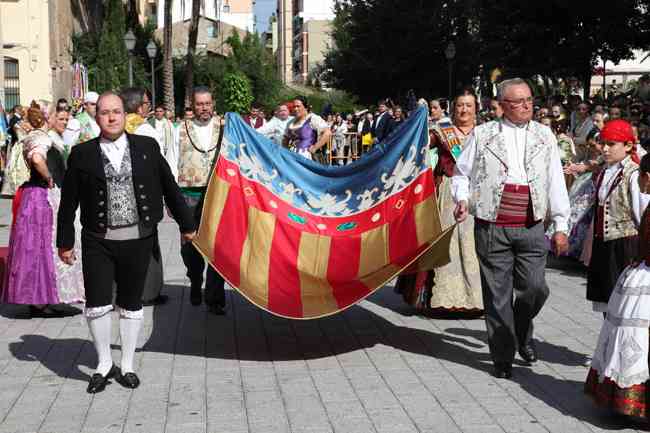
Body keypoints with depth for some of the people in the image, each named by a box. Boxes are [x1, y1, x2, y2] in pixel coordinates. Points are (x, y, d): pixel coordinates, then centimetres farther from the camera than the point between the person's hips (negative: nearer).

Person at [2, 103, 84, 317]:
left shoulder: (51, 138, 17)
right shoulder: (41, 137, -14)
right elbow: (37, 159, -33)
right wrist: (49, 178, -21)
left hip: (49, 197, 10)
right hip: (42, 197, -10)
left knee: (40, 248, 12)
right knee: (41, 246, -5)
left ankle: (39, 300, 19)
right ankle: (38, 302, 1)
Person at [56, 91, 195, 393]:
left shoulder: (147, 147, 3)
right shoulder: (82, 154, 1)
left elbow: (169, 187, 9)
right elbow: (68, 201, 5)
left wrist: (186, 224, 13)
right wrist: (65, 241, 6)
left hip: (138, 240, 1)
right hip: (98, 241, -1)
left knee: (131, 304, 10)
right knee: (97, 304, -3)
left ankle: (127, 366, 25)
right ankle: (104, 364, 19)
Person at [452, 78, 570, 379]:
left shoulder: (544, 136, 10)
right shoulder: (482, 134, 4)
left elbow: (555, 182, 10)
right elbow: (461, 172, 10)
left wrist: (560, 225, 6)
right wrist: (462, 198, -10)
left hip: (532, 228, 2)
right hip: (492, 227, -1)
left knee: (535, 289, -2)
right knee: (498, 294, 3)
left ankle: (522, 335, 29)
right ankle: (503, 356, 18)